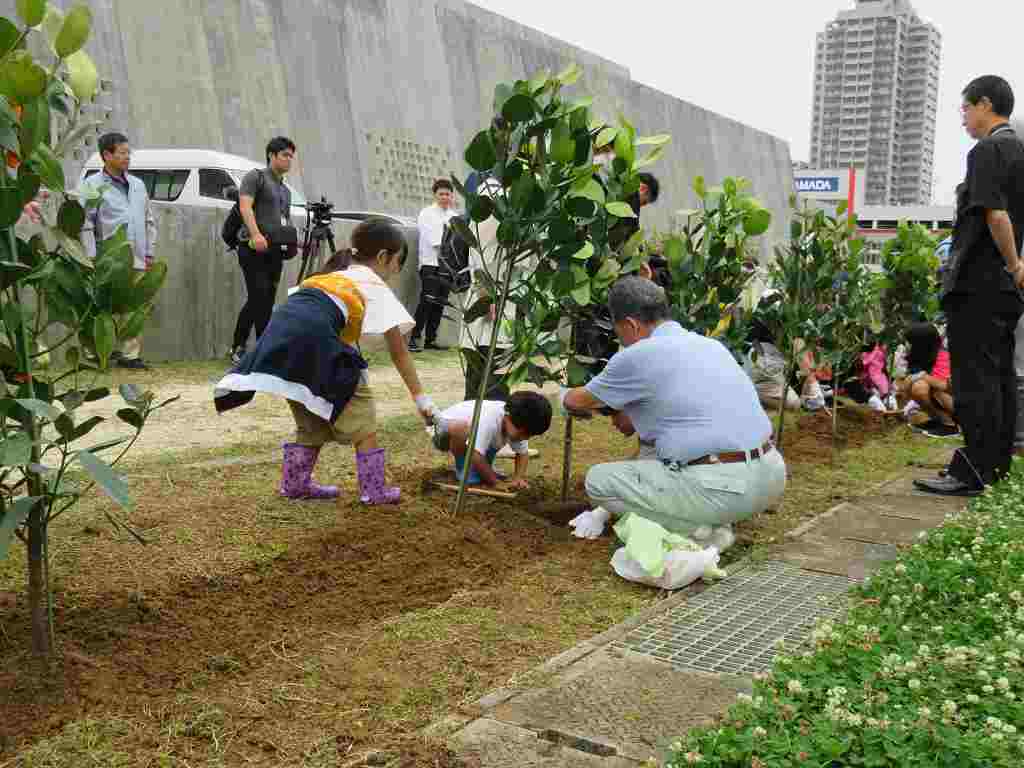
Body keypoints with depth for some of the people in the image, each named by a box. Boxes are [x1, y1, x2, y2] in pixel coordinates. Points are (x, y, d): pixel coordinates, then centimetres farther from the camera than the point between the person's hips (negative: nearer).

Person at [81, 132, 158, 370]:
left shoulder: (138, 184, 16)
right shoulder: (93, 185, -1)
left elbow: (149, 221, 21)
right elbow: (86, 225, -6)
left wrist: (149, 252, 14)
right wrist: (93, 258, -11)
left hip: (137, 261, 5)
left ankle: (130, 354, 12)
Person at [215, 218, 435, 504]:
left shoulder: (334, 275, 34)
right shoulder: (377, 289, 15)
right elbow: (398, 353, 14)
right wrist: (421, 397, 18)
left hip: (280, 329, 7)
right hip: (313, 336, -7)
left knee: (312, 419, 26)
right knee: (361, 418, 9)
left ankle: (295, 483, 30)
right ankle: (374, 490, 14)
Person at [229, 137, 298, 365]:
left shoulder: (286, 190, 25)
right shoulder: (256, 176, 2)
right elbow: (245, 206, -11)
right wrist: (255, 234, -25)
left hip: (275, 251, 7)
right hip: (253, 248, -7)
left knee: (267, 301, 5)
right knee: (258, 297, -16)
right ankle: (237, 346, -8)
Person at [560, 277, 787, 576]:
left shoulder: (637, 356, -6)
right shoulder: (709, 344, 16)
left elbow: (575, 402, 11)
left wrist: (564, 395, 36)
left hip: (725, 489, -8)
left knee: (598, 480, 6)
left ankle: (697, 528, -2)